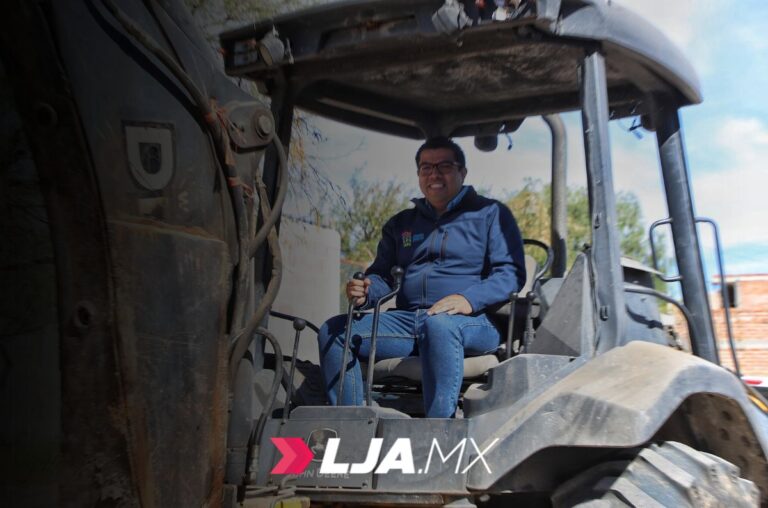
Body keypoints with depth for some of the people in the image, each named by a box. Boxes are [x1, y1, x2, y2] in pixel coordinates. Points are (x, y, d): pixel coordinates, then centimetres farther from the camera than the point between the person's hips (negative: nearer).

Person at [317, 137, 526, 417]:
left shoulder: (490, 213, 9)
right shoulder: (400, 223, 25)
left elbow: (511, 273, -2)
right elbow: (382, 274, 22)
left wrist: (469, 299, -21)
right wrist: (365, 292, -4)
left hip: (474, 322, -5)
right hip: (408, 320, 6)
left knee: (439, 324, -40)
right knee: (333, 331, -12)